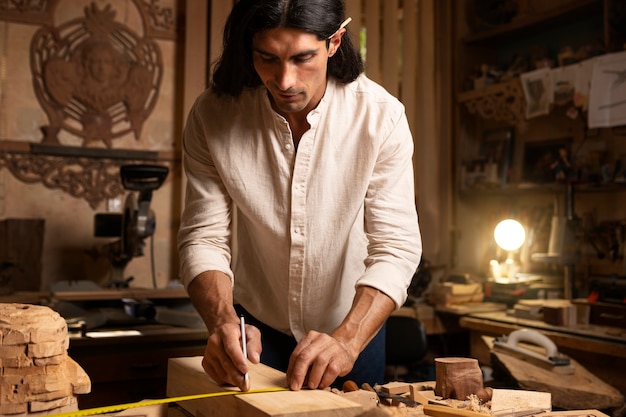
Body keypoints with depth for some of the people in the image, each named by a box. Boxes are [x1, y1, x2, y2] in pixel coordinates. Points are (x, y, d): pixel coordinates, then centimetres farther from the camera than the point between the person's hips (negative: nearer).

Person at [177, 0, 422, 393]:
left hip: (355, 323, 0)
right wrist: (223, 321, -35)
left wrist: (347, 340, -39)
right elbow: (204, 238, -17)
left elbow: (395, 247, -24)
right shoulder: (212, 115, -19)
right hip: (255, 326, 1)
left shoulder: (381, 116, -23)